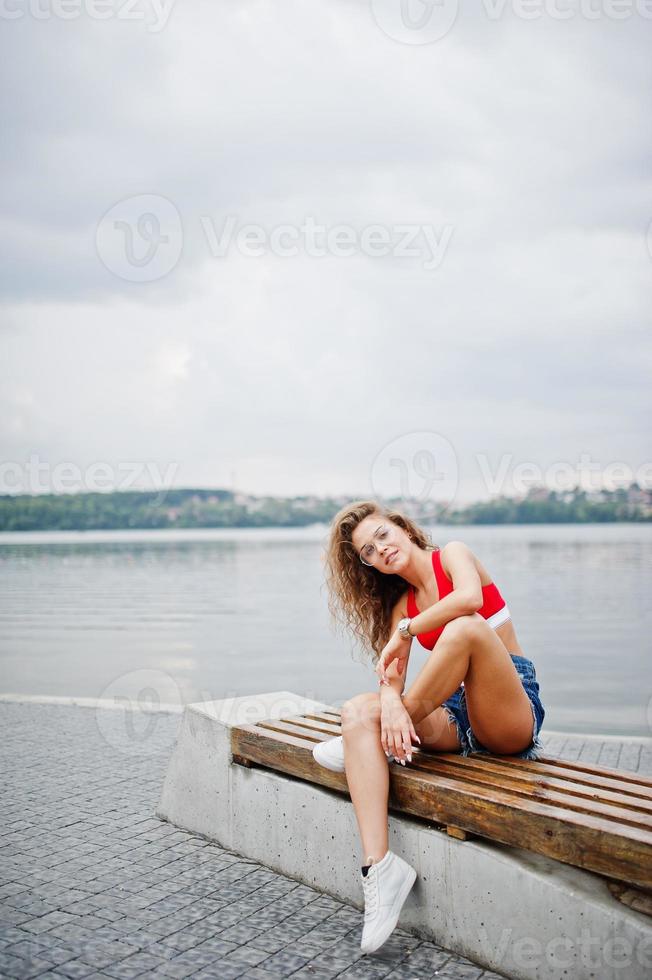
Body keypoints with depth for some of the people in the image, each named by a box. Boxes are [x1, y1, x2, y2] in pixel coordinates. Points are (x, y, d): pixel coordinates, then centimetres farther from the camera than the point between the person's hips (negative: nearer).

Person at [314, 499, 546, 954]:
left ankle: (388, 741, -16)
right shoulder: (401, 605, 13)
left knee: (466, 627, -33)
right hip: (459, 716, 5)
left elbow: (471, 598, -25)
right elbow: (391, 675, -2)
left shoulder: (453, 554, 0)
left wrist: (405, 632, -14)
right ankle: (379, 865, -29)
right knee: (358, 712, -19)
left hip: (513, 716, -5)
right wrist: (390, 704, -25)